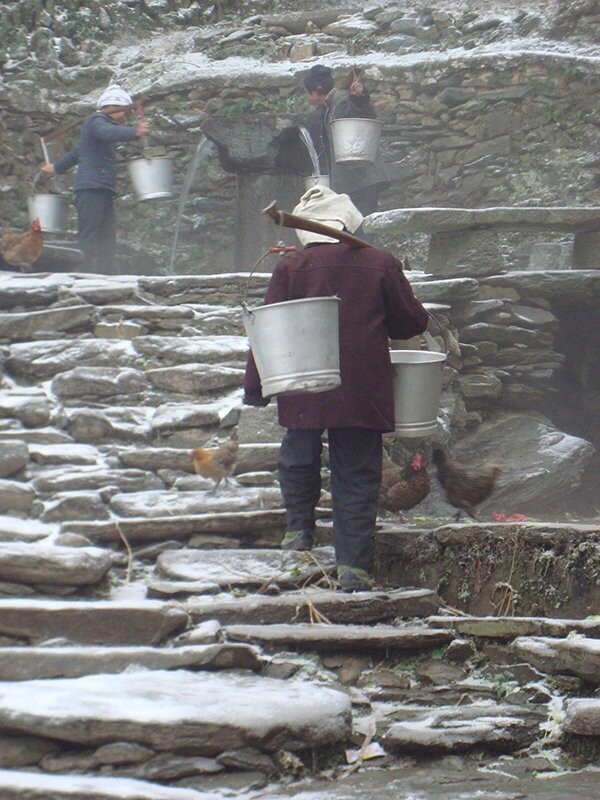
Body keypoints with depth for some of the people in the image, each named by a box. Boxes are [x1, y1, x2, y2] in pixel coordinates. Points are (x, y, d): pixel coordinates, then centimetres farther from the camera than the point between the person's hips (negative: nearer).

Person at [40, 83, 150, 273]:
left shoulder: (102, 123, 28)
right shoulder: (96, 121, -2)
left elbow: (78, 152, 42)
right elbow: (110, 133, -28)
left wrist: (57, 167, 55)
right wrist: (134, 132, -45)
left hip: (103, 189, 10)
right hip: (91, 187, -10)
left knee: (107, 240, 1)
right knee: (88, 237, -16)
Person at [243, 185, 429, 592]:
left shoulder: (290, 269, -2)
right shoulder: (381, 264, -1)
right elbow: (412, 322, 7)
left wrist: (255, 387, 5)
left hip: (304, 392, 0)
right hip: (362, 393, 0)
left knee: (299, 459, 24)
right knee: (357, 478, 5)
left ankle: (300, 527, 17)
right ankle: (353, 566, 2)